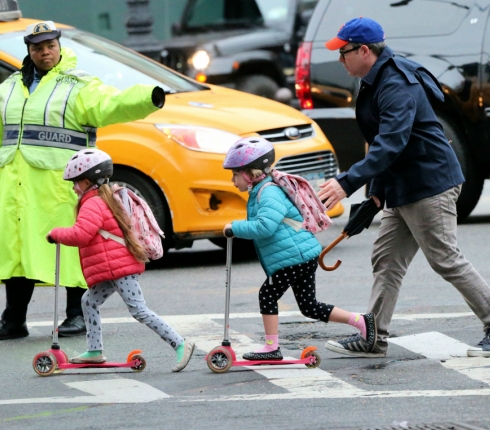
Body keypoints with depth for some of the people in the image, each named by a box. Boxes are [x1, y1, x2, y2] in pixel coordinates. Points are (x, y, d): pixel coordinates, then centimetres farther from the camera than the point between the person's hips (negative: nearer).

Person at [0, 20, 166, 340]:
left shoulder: (78, 86, -1)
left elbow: (110, 104, -18)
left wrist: (148, 98, -34)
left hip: (58, 183, -6)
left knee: (67, 246, -5)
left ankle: (77, 314, 4)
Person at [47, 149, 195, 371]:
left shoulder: (93, 205, -14)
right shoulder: (105, 200, 20)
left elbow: (80, 235, -27)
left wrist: (56, 234, -12)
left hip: (119, 269, -11)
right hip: (117, 269, 11)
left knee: (139, 310, -12)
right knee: (89, 301, 17)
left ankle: (180, 344, -14)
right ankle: (95, 351, 20)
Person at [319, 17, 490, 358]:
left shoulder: (397, 86, -21)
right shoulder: (377, 83, 12)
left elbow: (391, 144, -33)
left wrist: (348, 183, -39)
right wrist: (376, 193, 19)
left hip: (430, 183, -11)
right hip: (405, 189, 11)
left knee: (447, 260, -7)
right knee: (387, 260, 9)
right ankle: (374, 338, 12)